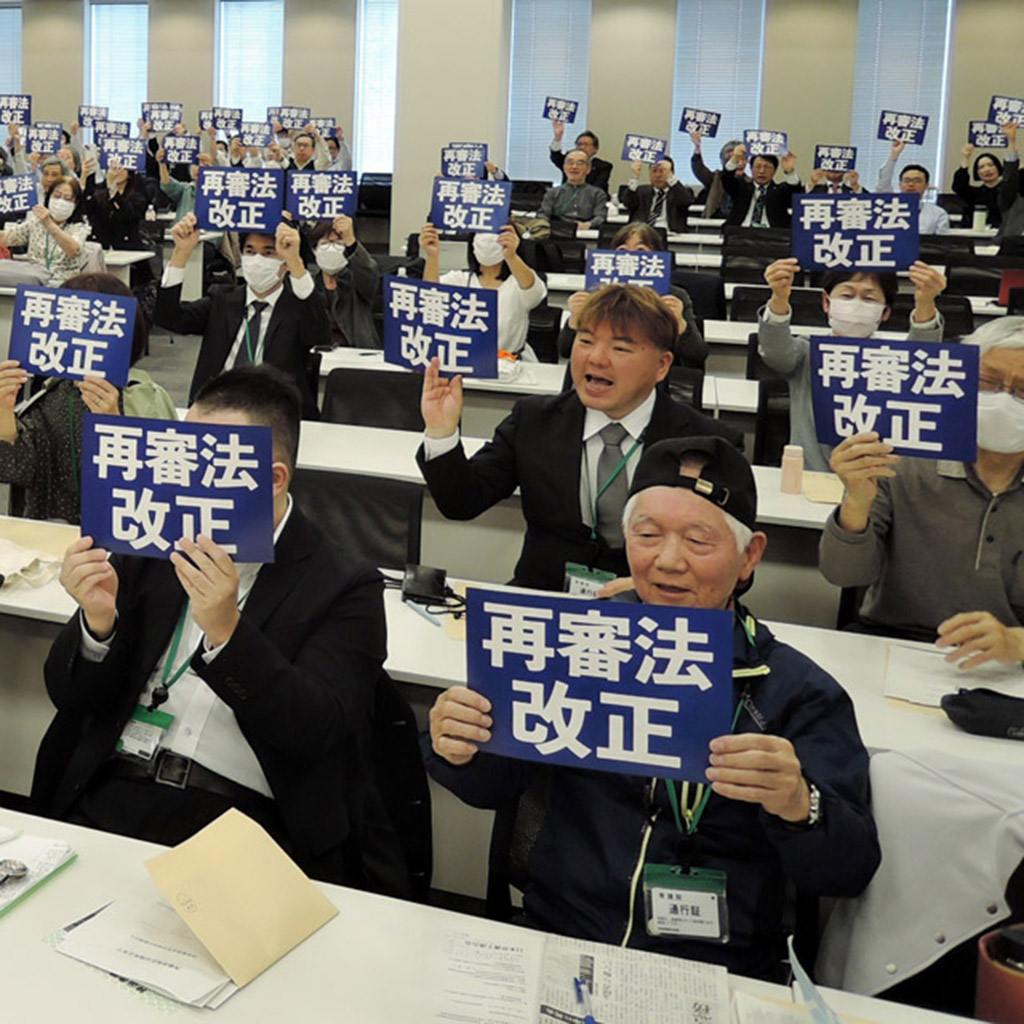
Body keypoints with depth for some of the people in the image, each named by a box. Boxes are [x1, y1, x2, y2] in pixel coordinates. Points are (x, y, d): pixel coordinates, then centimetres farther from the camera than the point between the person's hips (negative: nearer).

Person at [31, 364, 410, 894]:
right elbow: (70, 695, 11)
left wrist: (226, 631, -25)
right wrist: (98, 621, -11)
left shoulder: (345, 586, -1)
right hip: (108, 800, 4)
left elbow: (316, 733, -12)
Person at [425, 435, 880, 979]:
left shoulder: (798, 691, -3)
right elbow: (495, 784, 6)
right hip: (554, 947, 0)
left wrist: (797, 807, -31)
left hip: (716, 976, 1)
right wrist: (462, 753, -17)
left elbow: (850, 870, -9)